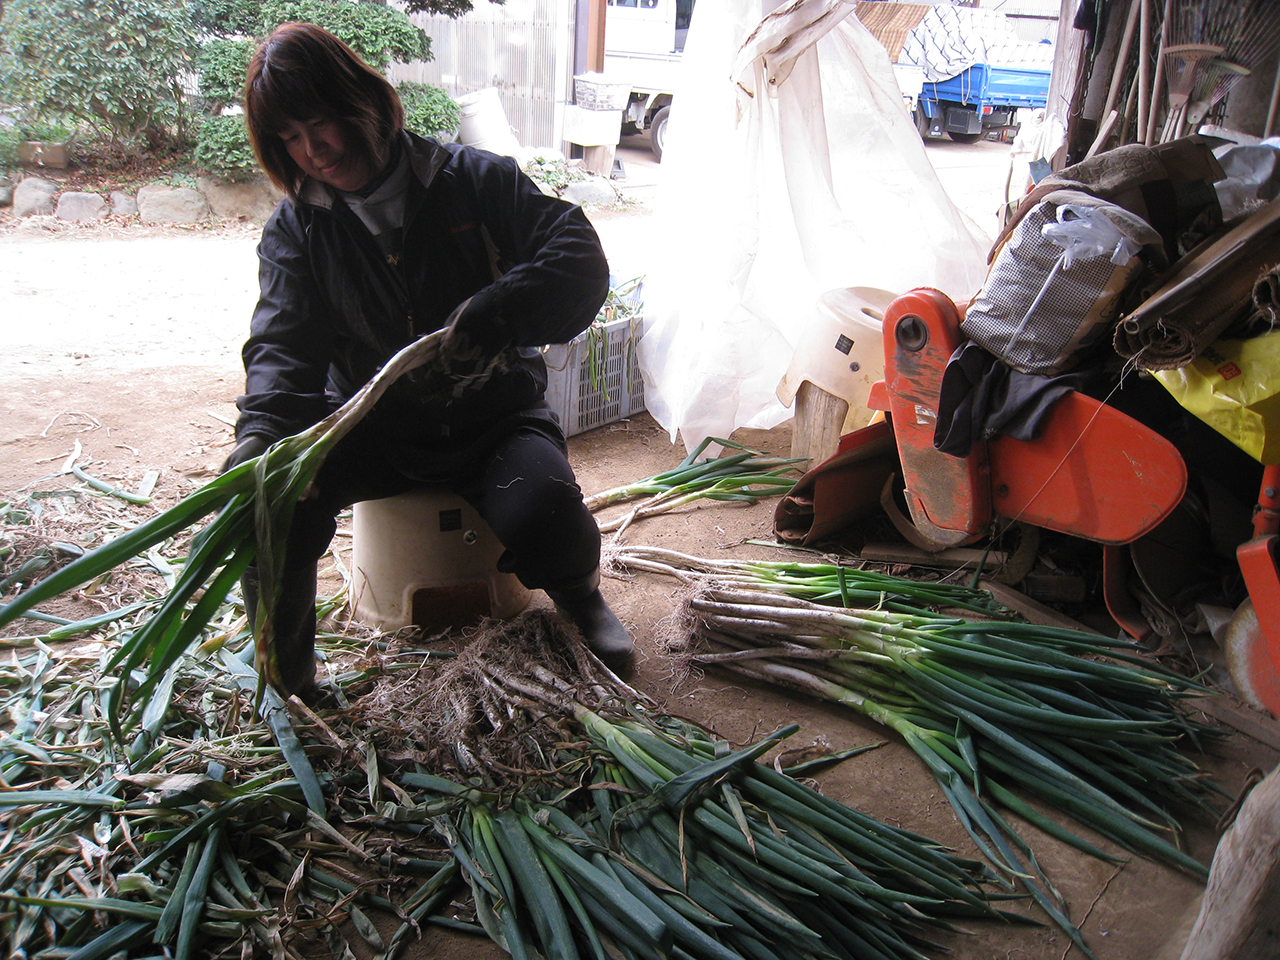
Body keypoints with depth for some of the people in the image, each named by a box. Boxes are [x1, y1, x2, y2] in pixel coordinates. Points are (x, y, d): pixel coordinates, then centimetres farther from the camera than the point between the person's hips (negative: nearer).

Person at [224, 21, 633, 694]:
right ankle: (283, 669, -3)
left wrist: (501, 310, -34)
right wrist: (261, 428, -32)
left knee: (540, 521, -32)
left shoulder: (474, 179, -4)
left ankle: (578, 592, 8)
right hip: (373, 429, 3)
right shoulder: (295, 229, 3)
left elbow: (581, 260, -13)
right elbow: (282, 343, -9)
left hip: (492, 417, -2)